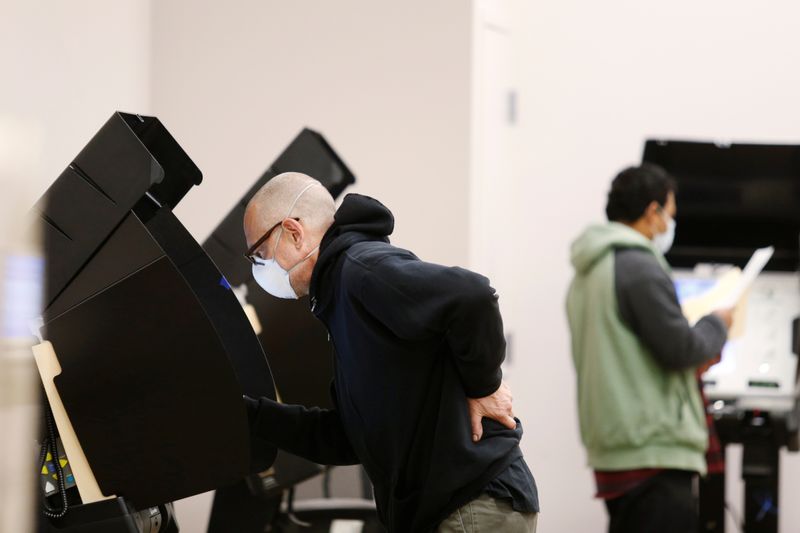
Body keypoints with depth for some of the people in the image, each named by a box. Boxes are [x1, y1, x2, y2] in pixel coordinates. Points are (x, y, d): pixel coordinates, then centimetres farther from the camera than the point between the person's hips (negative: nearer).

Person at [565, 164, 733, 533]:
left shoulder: (587, 274, 17)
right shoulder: (639, 266, -13)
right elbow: (678, 346, -15)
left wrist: (693, 357, 19)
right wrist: (717, 324, 4)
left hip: (611, 447, 10)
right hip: (654, 449, -10)